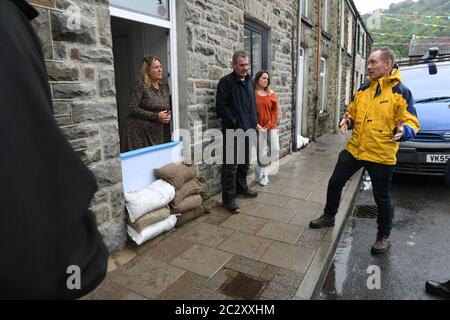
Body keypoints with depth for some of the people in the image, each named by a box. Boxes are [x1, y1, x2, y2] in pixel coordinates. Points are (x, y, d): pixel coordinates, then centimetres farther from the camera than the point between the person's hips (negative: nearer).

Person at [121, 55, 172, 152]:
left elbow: (169, 107, 20)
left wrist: (169, 115, -3)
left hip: (158, 132, 5)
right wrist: (155, 116, -16)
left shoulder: (165, 86, 11)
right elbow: (133, 109, -12)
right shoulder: (140, 86, -7)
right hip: (139, 133, -5)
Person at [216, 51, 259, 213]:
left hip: (247, 129, 8)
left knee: (245, 162, 18)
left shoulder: (248, 81, 15)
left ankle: (242, 187, 35)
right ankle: (228, 198, 1)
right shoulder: (226, 81, -9)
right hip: (232, 130, -8)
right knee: (231, 165, -6)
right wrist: (234, 123, -17)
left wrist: (254, 121, 12)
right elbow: (221, 106, -15)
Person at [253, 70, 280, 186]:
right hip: (259, 128, -4)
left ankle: (264, 172, 26)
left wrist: (269, 126, -5)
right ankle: (262, 176, 19)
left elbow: (275, 111, 6)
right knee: (262, 154, -2)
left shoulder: (271, 93, 7)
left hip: (271, 127, 4)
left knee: (275, 150, 0)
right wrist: (256, 125, -14)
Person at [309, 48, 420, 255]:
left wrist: (403, 131, -30)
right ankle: (329, 217, 35)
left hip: (381, 155, -5)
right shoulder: (363, 90, 8)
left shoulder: (401, 92, -7)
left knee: (382, 198, 9)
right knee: (335, 183, 12)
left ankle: (384, 236, 31)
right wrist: (347, 121, -4)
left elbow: (412, 122, -8)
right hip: (354, 149, 5)